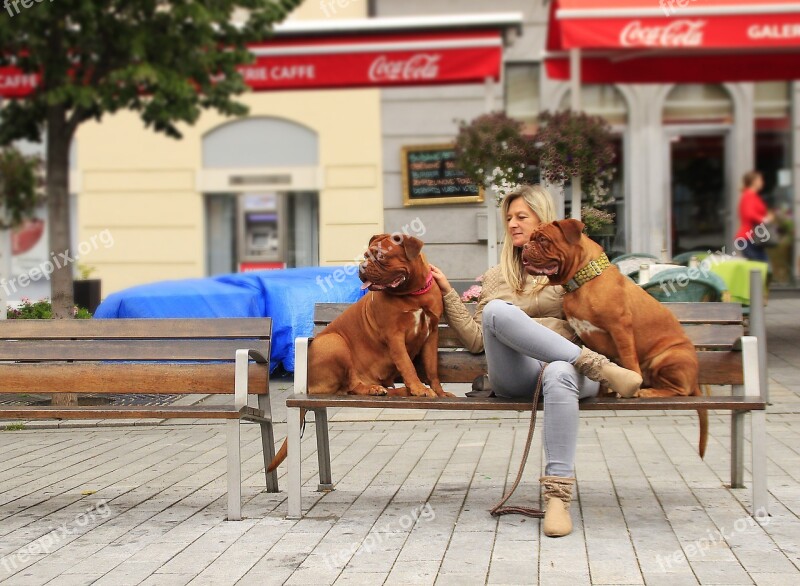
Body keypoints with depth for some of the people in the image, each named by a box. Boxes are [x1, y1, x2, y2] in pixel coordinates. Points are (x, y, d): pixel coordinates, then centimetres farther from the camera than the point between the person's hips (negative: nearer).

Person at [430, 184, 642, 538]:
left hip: (570, 365, -1)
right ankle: (599, 366, -32)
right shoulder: (496, 277, 27)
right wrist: (448, 294, 8)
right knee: (496, 310, -31)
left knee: (559, 374, -41)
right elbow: (476, 339, 15)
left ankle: (558, 494, -44)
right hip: (515, 374, 2)